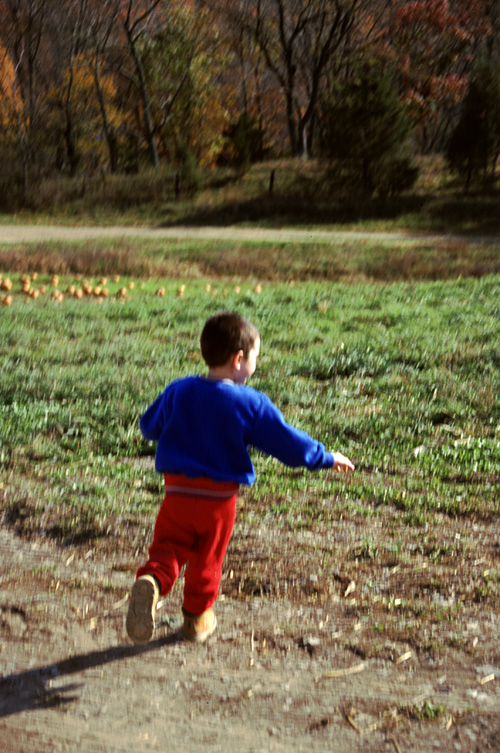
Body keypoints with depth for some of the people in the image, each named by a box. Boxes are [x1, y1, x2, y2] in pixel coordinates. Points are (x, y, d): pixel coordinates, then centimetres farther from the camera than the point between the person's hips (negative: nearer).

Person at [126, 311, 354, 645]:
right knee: (207, 559, 17)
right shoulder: (252, 404, -12)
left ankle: (150, 583, -25)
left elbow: (149, 427, 15)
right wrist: (328, 458, 8)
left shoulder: (177, 391, 0)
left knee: (167, 550, 5)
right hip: (219, 499, -2)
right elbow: (292, 446, -9)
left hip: (177, 492, 2)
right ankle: (198, 616, 32)